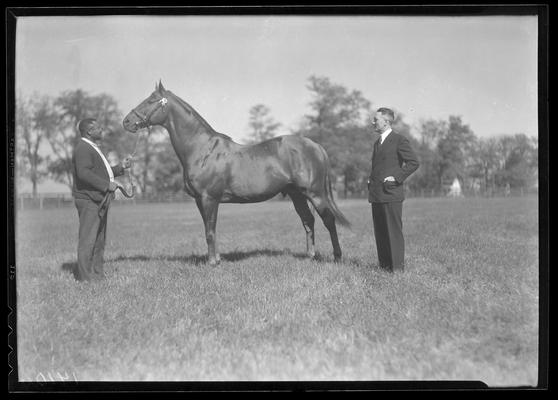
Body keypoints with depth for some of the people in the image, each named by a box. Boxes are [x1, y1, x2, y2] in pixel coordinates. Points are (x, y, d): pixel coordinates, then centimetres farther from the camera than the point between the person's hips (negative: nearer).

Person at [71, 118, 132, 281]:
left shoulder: (93, 148, 22)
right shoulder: (83, 148, -13)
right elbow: (84, 173, -25)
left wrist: (121, 167, 13)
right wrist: (106, 185, -25)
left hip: (99, 200, 11)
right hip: (89, 200, -11)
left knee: (99, 239, 14)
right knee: (88, 238, -7)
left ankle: (97, 271, 21)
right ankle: (85, 274, -2)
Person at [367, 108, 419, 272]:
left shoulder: (399, 140, -6)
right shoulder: (377, 141, 20)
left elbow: (414, 162, -11)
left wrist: (397, 177, -15)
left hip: (391, 193, -8)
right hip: (376, 194, 8)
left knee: (394, 231, -4)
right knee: (380, 232, 10)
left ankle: (397, 266, 1)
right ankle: (384, 264, 17)